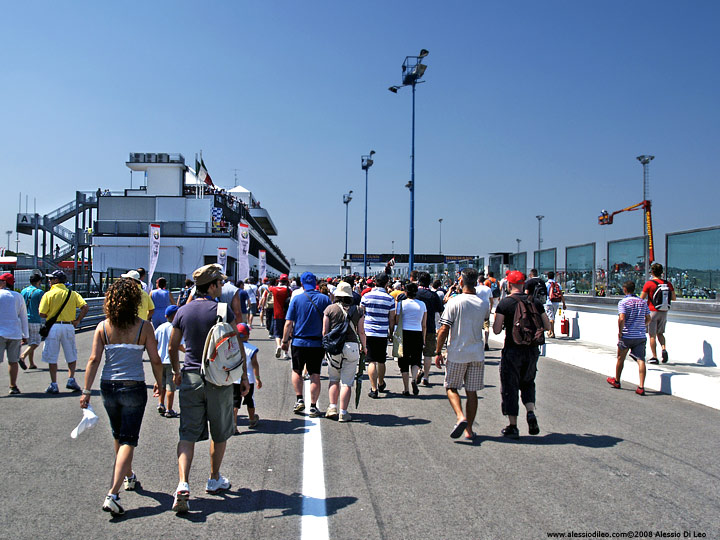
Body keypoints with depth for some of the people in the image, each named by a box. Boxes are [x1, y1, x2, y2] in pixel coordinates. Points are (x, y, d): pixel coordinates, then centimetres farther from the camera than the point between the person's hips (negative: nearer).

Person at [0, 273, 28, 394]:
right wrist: (25, 335, 16)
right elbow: (24, 317, 11)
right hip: (15, 332, 3)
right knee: (13, 361, 10)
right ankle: (13, 386, 14)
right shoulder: (18, 296, 8)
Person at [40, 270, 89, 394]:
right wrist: (77, 320, 2)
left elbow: (42, 314, -7)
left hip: (53, 327, -2)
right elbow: (85, 307, -7)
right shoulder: (72, 294, 5)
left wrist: (50, 315, 14)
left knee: (52, 358, 6)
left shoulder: (48, 294, -3)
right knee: (72, 356, 15)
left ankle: (54, 385, 7)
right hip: (68, 326, 2)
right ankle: (71, 380, 5)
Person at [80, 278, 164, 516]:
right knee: (128, 440, 2)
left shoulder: (103, 327, -2)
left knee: (119, 436, 24)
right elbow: (156, 361, -6)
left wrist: (86, 391, -2)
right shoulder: (144, 326, -9)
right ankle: (112, 494, -9)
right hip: (134, 388, -4)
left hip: (108, 387, 4)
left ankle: (129, 477, 43)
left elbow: (94, 360, -6)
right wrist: (159, 383, 11)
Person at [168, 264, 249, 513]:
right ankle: (214, 480, 29)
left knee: (188, 434, 3)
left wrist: (177, 372, 25)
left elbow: (172, 347, 9)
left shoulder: (183, 311, 2)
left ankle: (183, 484, -14)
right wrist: (244, 376, 1)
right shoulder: (222, 311, -10)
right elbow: (236, 347, -9)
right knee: (219, 433, 16)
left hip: (190, 378, 3)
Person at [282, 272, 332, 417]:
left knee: (296, 371, 19)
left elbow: (288, 323, -5)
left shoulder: (296, 299, -4)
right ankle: (313, 407, 9)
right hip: (318, 343, 1)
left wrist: (285, 341, 5)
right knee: (315, 375, 7)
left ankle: (299, 400, 11)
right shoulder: (325, 299, -1)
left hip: (299, 342, 0)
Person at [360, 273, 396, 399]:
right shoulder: (389, 298, -2)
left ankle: (374, 389, -4)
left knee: (372, 361, 1)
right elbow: (392, 319, 2)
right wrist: (391, 332, 16)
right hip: (383, 333, 1)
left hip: (368, 332, -1)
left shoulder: (366, 296, -3)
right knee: (381, 361, 17)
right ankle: (381, 384, 35)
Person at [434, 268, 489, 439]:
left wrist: (438, 352, -4)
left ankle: (460, 417, -10)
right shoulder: (485, 303, 1)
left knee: (451, 387, 12)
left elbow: (444, 330, -13)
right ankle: (469, 429, 13)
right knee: (472, 392, 10)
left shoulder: (454, 302, -11)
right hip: (477, 354, 3)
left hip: (457, 353, -3)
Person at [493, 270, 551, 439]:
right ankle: (531, 413, 1)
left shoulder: (504, 303, -8)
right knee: (528, 382, 23)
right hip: (532, 349, 4)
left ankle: (513, 427, 9)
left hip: (512, 350, -4)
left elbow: (496, 330, -11)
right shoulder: (535, 302, 2)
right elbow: (547, 326, 6)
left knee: (509, 387, 7)